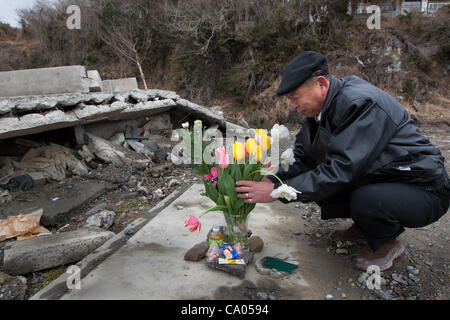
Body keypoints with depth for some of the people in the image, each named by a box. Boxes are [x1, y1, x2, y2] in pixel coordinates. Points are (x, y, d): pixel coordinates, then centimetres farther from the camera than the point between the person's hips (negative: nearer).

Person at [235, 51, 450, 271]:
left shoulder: (361, 102, -27)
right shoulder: (315, 110, -1)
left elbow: (341, 170, -33)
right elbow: (302, 160, 2)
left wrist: (277, 192, -32)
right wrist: (271, 181, -15)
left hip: (422, 189, -7)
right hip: (373, 180, 7)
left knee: (365, 200, -36)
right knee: (311, 177, -8)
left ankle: (387, 242, 0)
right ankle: (364, 226, 14)